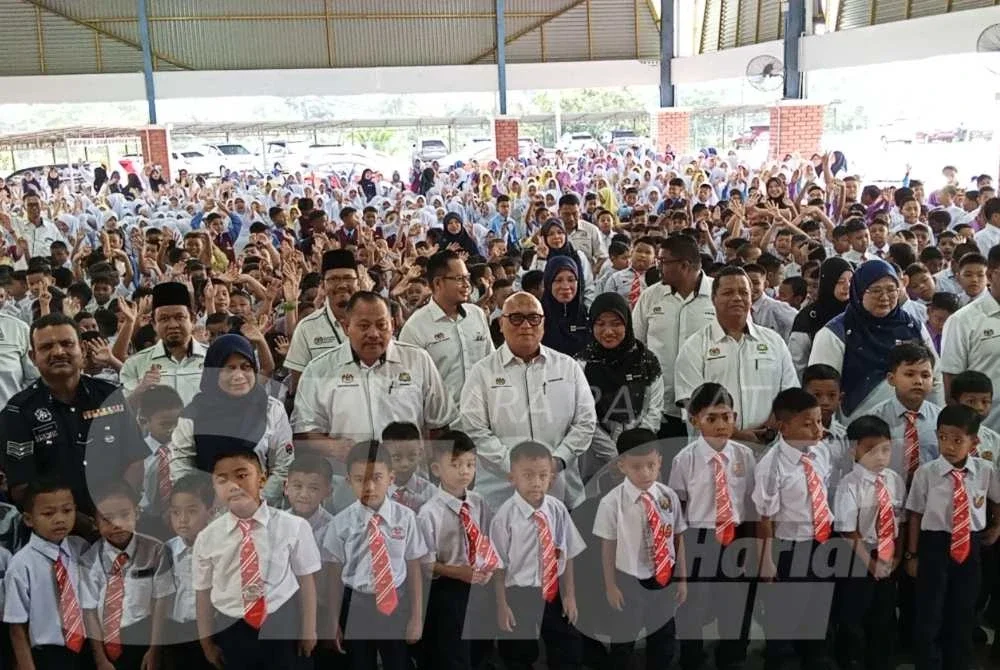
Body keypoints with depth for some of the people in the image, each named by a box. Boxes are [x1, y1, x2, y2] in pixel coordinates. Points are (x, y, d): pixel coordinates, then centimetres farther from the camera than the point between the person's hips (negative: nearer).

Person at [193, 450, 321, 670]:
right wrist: (206, 641, 10)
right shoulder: (207, 538, -6)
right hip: (232, 630, 1)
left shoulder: (294, 526, -11)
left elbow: (306, 581, -3)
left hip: (281, 626, -1)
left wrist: (308, 631, 3)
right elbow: (203, 592, 3)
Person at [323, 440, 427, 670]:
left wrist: (416, 616, 0)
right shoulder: (341, 523, -11)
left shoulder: (405, 517, -12)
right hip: (357, 605, 0)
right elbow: (335, 576, -3)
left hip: (397, 603, 0)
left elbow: (414, 570, -4)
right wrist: (334, 623, 2)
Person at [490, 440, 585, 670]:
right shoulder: (506, 515, -18)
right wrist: (502, 606, -9)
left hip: (552, 594, 4)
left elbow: (567, 556, 1)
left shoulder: (557, 509, -8)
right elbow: (498, 565, -12)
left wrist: (569, 595, 3)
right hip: (520, 595, -3)